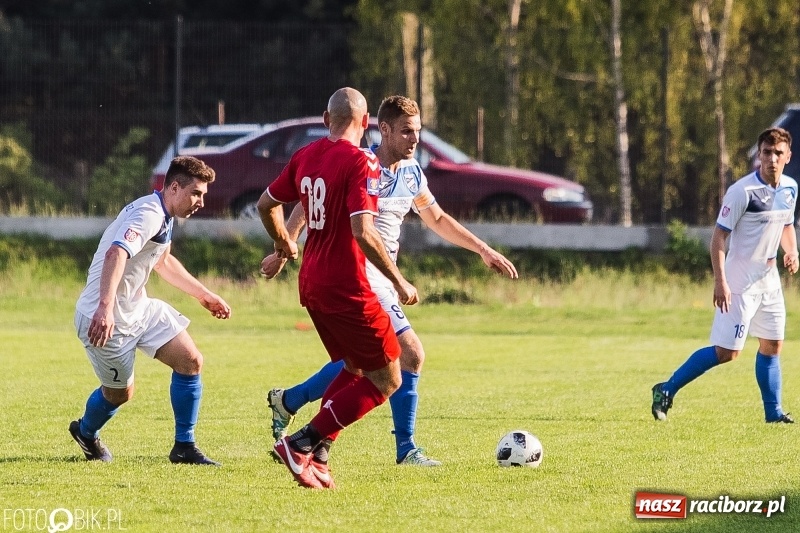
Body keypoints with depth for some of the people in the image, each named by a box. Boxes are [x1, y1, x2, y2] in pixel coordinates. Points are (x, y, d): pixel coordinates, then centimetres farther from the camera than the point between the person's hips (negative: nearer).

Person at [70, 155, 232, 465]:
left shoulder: (163, 217, 9)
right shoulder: (148, 215, -24)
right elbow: (116, 254, -41)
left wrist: (203, 295, 32)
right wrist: (105, 307, -55)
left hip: (139, 308, 9)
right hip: (105, 317, -9)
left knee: (190, 362, -3)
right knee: (120, 392, 6)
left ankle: (184, 447, 7)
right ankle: (86, 432, 38)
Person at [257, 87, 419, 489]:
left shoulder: (305, 157, 7)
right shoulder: (360, 163, -16)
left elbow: (266, 204, 19)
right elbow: (363, 232, -25)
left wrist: (283, 243, 38)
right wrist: (399, 281, -16)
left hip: (312, 283, 8)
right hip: (346, 287, -8)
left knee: (354, 369, 22)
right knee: (386, 379, 1)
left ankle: (317, 456, 11)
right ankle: (302, 444, -6)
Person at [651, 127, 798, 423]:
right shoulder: (742, 192, -19)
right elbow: (719, 236, -17)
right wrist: (720, 281, -23)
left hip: (769, 279, 7)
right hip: (740, 282, -7)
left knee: (772, 345, 9)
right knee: (727, 351, -8)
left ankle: (773, 412, 18)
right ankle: (666, 391, 1)